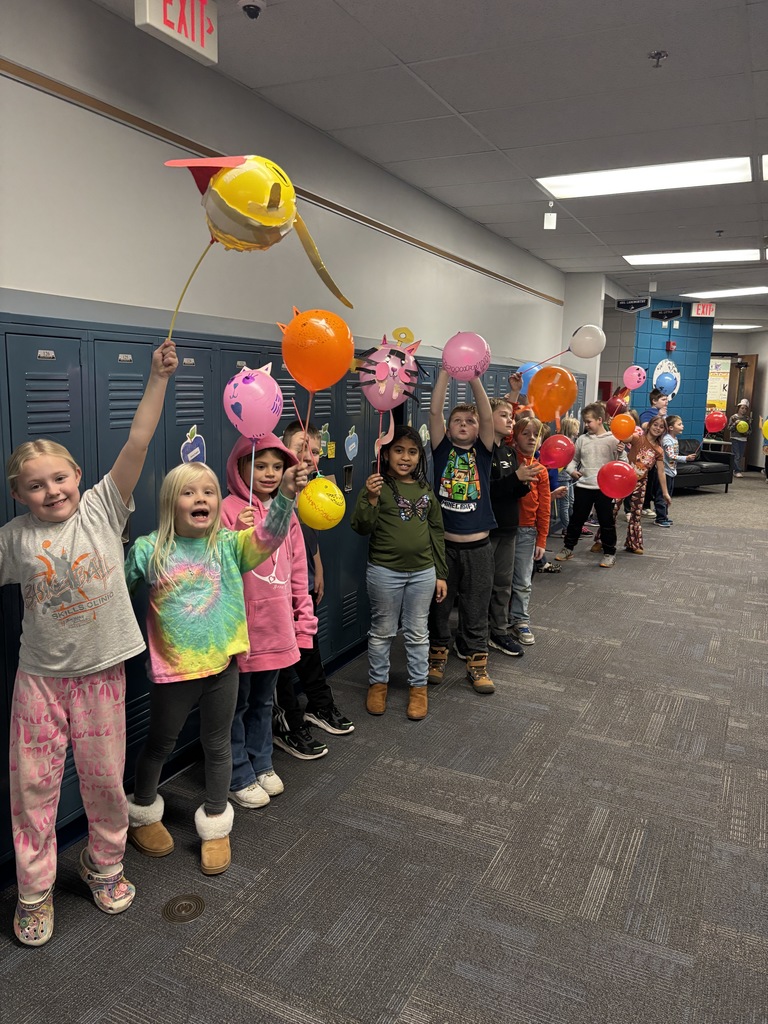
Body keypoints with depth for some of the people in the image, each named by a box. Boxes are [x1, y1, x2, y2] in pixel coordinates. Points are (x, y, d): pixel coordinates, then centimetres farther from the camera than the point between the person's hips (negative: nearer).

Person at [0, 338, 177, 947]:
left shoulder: (103, 509, -6)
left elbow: (138, 442, -14)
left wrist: (159, 379, -19)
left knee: (104, 777, 12)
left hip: (101, 672, -1)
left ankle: (104, 865, 37)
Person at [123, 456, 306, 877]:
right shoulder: (149, 550, -7)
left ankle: (215, 825, 36)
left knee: (217, 744, 16)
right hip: (173, 666, -1)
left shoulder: (228, 545, -5)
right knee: (160, 743, 19)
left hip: (222, 662, 1)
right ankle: (142, 813, 46)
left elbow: (267, 536, -22)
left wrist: (285, 496, -35)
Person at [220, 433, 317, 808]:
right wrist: (238, 534, -30)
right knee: (237, 704, 11)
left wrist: (303, 621, 11)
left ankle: (261, 765, 39)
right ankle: (239, 777, 27)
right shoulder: (230, 509, -13)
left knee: (263, 701, 22)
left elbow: (297, 571, 11)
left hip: (276, 629, 6)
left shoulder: (285, 512, 7)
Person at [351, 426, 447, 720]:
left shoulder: (425, 490, 8)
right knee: (382, 631, 10)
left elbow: (436, 532, 12)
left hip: (423, 572, 4)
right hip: (385, 572, -3)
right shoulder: (378, 486, -6)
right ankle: (377, 683, 28)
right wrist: (371, 498, -29)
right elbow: (361, 527, -13)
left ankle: (418, 687, 26)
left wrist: (441, 574, 10)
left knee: (418, 633, 12)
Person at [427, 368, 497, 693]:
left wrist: (473, 376, -19)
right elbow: (434, 411, -10)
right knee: (439, 606, 12)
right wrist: (446, 370, -14)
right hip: (443, 544, 0)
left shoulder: (483, 450, 2)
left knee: (476, 611, 10)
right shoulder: (442, 447, 2)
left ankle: (476, 664, 23)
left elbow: (487, 416, -13)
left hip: (477, 547, 0)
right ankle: (437, 655, 30)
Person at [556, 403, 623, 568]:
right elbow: (573, 459, 14)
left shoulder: (613, 439, -4)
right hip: (583, 486, 3)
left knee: (606, 521, 5)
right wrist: (572, 471, -4)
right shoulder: (582, 439, 5)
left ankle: (609, 553, 18)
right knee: (576, 519, 12)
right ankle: (568, 548, 24)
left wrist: (621, 452, -22)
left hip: (604, 487, -3)